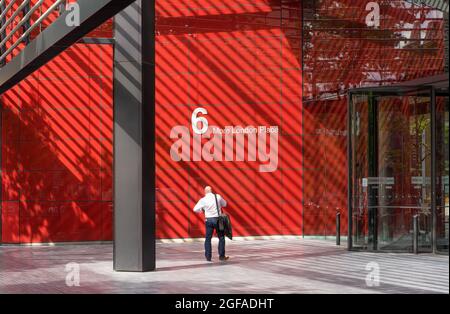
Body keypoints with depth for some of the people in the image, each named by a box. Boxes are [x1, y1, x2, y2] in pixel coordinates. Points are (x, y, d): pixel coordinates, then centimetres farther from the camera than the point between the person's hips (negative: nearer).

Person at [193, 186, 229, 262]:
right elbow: (224, 204, 15)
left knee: (208, 238, 10)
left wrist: (202, 209, 15)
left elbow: (195, 209, -3)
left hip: (209, 220, 0)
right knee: (221, 237, 11)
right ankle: (221, 256, 10)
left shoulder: (203, 200, -5)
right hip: (218, 219, 0)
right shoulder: (218, 197, -1)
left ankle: (208, 256, 7)